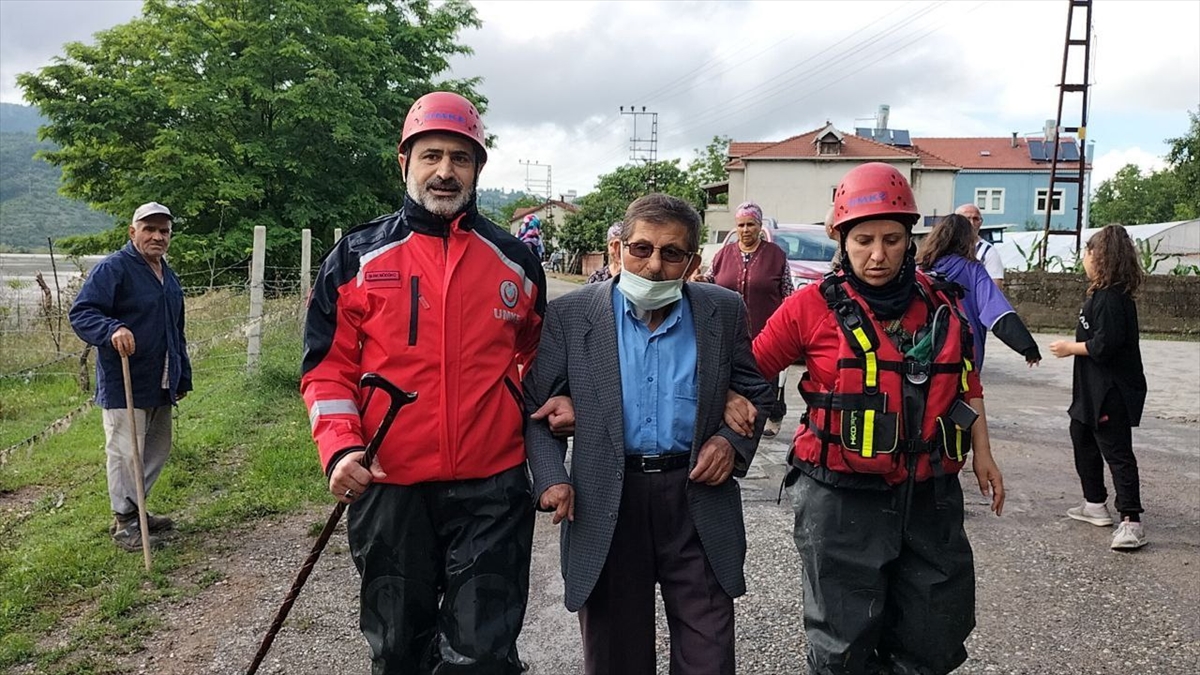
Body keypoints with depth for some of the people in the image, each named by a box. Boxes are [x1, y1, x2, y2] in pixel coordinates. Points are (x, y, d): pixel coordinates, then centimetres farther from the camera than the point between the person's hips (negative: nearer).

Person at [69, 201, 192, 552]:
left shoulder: (168, 276, 17)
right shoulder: (112, 268, -10)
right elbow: (81, 313, -17)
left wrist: (183, 377, 24)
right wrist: (112, 329, -36)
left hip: (161, 386, 9)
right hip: (125, 385, -8)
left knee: (157, 449, 16)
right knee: (125, 453, -2)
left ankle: (135, 510, 31)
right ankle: (124, 523, 10)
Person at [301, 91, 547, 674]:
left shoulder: (515, 261, 5)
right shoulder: (357, 258, 1)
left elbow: (537, 355, 21)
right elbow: (328, 366, 1)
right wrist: (341, 448, -12)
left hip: (492, 488, 0)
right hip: (389, 487, 1)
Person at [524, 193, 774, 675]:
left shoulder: (724, 312, 2)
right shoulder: (570, 315, -3)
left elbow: (756, 392, 12)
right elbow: (537, 405, 1)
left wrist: (733, 441, -6)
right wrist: (550, 476, -13)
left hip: (699, 496, 1)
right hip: (605, 505, 0)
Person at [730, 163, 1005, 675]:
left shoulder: (940, 303, 4)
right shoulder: (813, 306, -8)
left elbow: (966, 384, 17)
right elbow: (751, 367, -1)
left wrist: (982, 453, 13)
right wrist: (730, 399, -20)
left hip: (931, 497, 4)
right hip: (842, 499, -4)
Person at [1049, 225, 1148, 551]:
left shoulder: (1111, 298, -21)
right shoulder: (1101, 293, 10)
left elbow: (1104, 345, -25)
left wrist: (1071, 347, -12)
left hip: (1112, 391, -11)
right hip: (1093, 389, 11)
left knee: (1117, 451, -8)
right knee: (1082, 437, 21)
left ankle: (1131, 521, -4)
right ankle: (1095, 504, 32)